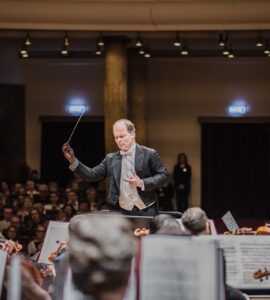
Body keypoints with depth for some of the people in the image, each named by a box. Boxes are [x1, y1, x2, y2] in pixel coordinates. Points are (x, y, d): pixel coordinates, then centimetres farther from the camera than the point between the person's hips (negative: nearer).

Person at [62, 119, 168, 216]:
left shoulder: (149, 154, -1)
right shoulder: (111, 159, 10)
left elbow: (163, 175, -1)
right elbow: (92, 175, 8)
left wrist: (143, 183, -15)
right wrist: (73, 160, -4)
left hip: (145, 212, -3)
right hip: (122, 213, 3)